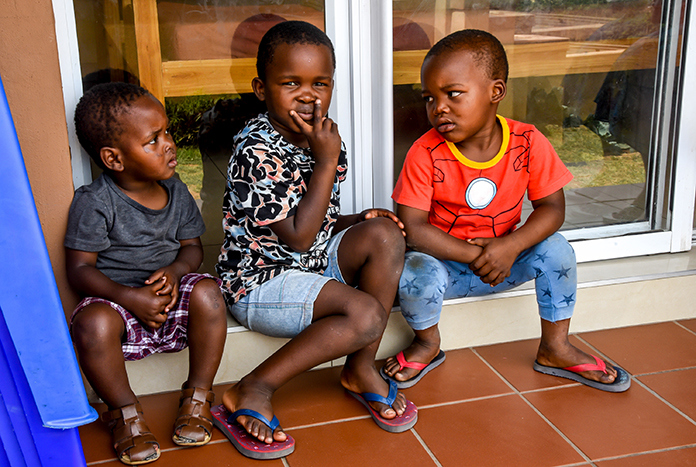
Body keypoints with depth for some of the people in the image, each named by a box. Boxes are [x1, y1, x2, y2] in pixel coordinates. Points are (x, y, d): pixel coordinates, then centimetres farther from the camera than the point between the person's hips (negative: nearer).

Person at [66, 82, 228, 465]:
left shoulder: (175, 192, 3)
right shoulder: (94, 203, -11)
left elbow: (192, 246, 9)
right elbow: (79, 269, -12)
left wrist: (176, 269, -16)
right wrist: (129, 297, -27)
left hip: (172, 298, 4)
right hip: (117, 301, -3)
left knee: (206, 291, -27)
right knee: (91, 323, -35)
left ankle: (197, 397, -9)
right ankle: (125, 411, -8)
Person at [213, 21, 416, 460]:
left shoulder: (323, 141, 4)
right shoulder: (257, 152, -22)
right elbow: (298, 238, -23)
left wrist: (361, 220, -6)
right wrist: (326, 162, -22)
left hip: (314, 262, 8)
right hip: (260, 279, -8)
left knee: (385, 235, -13)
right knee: (366, 315, -25)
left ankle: (361, 369, -2)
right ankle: (254, 392, -13)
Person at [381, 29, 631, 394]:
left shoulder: (528, 143, -12)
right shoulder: (424, 154, -18)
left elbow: (552, 207, -10)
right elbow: (412, 228, -22)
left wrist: (510, 247, -27)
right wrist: (475, 255, -27)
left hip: (504, 262, 2)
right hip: (446, 263, -2)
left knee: (556, 249, -20)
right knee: (416, 272, -32)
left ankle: (555, 349, 3)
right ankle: (428, 342, 3)